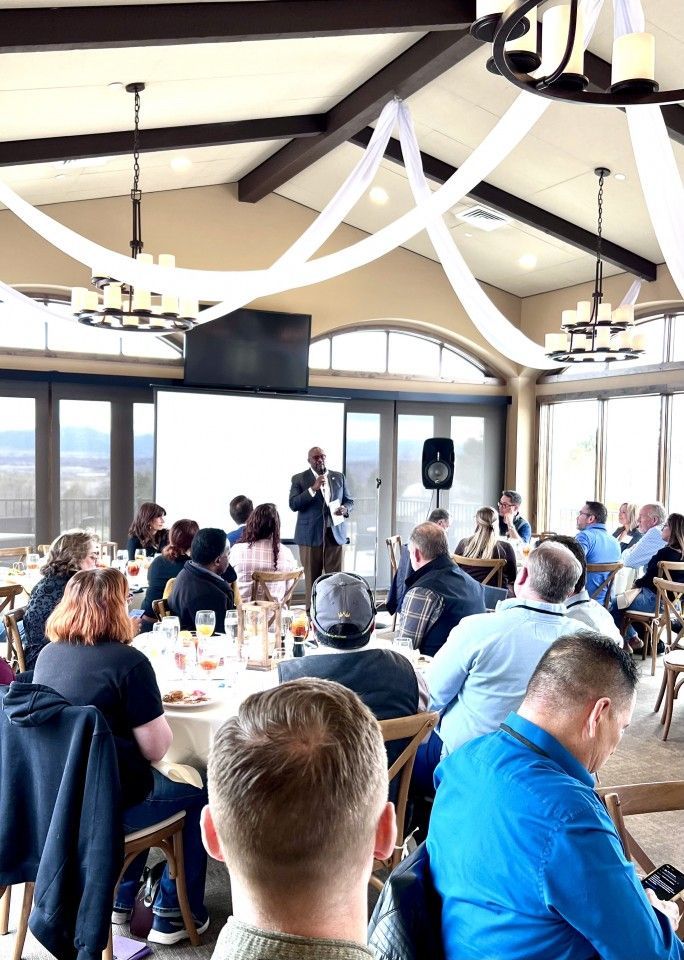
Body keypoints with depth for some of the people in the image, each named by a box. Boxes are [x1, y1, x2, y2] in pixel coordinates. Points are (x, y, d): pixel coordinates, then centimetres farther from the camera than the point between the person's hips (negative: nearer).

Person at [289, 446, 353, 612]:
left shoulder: (339, 477, 13)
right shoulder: (299, 479, 3)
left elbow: (349, 500, 18)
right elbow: (293, 504, -8)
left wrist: (345, 508, -6)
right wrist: (313, 489, -17)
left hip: (335, 534, 2)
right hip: (310, 535, -2)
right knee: (312, 577, 2)